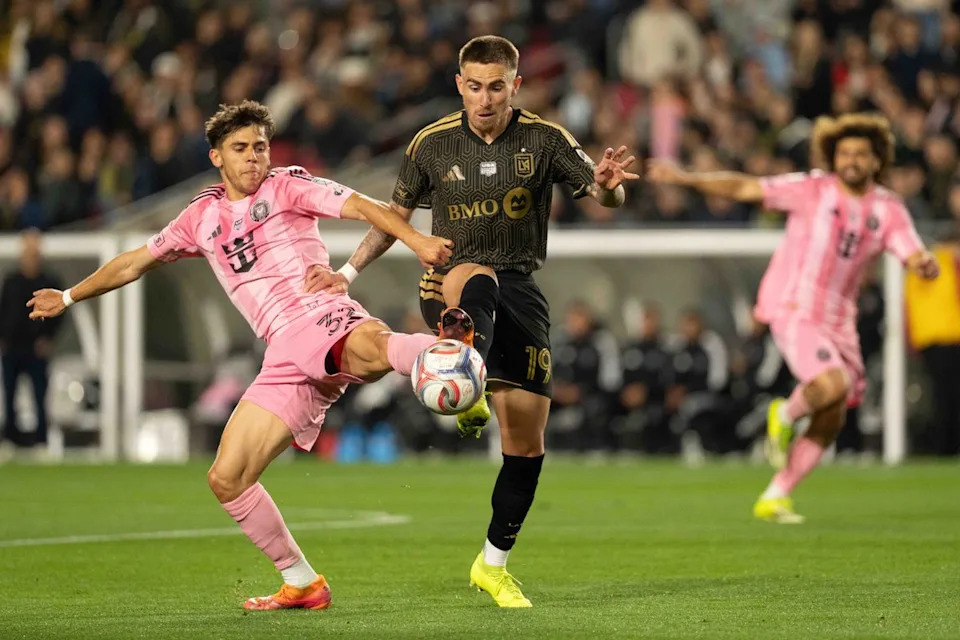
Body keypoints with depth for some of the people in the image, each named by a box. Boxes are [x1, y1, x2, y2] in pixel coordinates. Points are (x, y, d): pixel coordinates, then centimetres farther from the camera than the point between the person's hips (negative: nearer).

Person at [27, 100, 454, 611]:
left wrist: (415, 239, -25)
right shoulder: (203, 217, 22)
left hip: (325, 321, -5)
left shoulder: (287, 186, 7)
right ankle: (302, 584, 8)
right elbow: (136, 262, 36)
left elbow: (360, 206, -7)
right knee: (226, 478, -2)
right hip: (285, 357, 5)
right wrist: (70, 297, 47)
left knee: (370, 348, -43)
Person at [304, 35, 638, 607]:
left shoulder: (544, 139, -2)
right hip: (448, 284, -2)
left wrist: (608, 184, -33)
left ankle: (494, 565, 20)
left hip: (521, 293, 2)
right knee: (478, 279, -41)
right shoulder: (432, 143, 0)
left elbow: (606, 197, -9)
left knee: (527, 446, 1)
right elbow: (396, 214, 14)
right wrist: (350, 271, 4)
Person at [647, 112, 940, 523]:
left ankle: (776, 497, 16)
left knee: (832, 420, 4)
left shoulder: (888, 209, 3)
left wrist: (924, 264, -31)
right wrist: (686, 179, -15)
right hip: (793, 307, -6)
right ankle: (786, 414, 5)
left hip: (838, 319, 6)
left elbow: (915, 258, -6)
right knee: (832, 386, -28)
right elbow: (744, 188, -7)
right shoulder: (812, 190, -7)